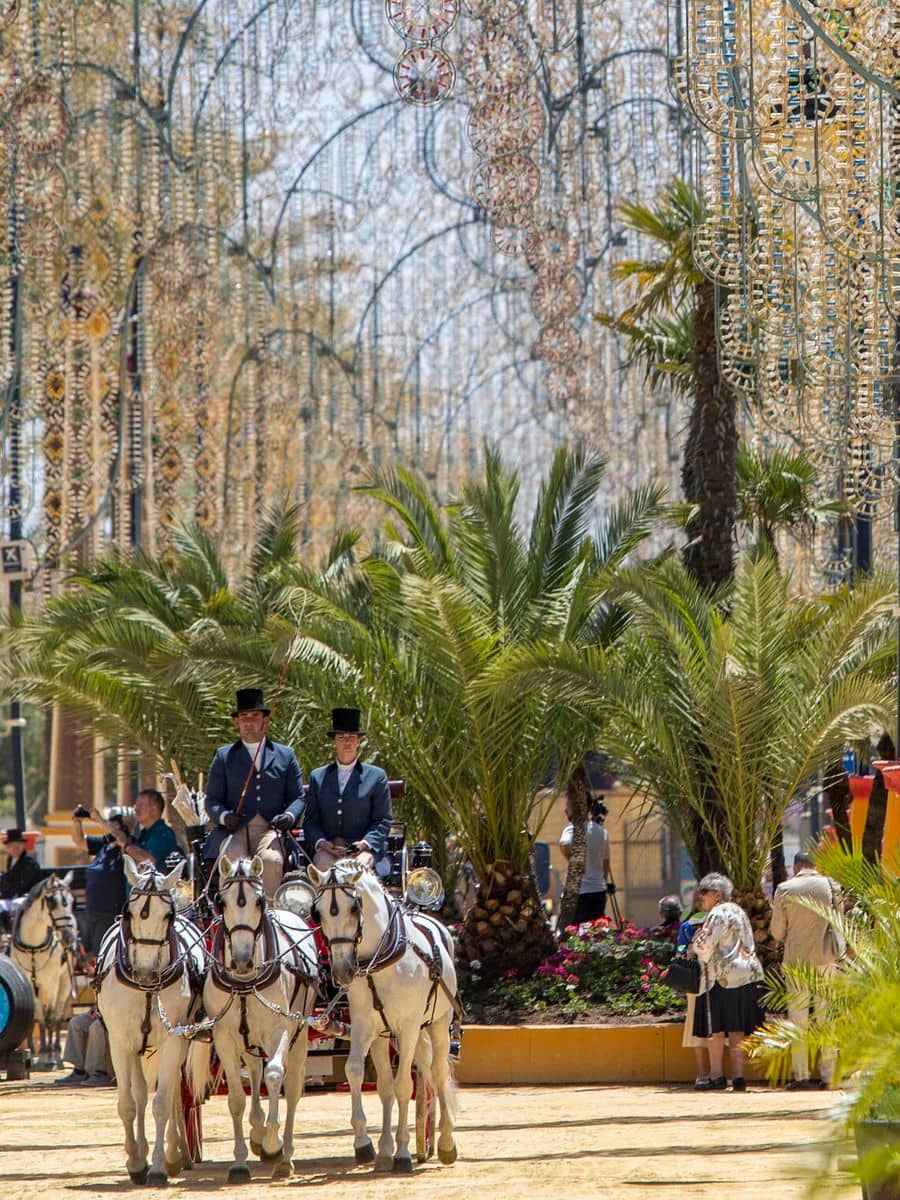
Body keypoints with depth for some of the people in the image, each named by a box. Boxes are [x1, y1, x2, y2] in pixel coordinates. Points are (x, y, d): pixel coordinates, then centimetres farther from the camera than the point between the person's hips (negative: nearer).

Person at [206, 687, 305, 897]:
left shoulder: (286, 756, 18)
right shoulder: (224, 756, 18)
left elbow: (298, 797, 16)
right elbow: (212, 799, 14)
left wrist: (290, 815, -7)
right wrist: (224, 816, -8)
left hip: (270, 829, 0)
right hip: (233, 831, 0)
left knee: (271, 860, -32)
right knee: (235, 861, -32)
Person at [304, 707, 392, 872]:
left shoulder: (376, 776, 11)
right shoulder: (318, 777, 18)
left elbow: (383, 821, 8)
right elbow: (310, 821, 14)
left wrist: (365, 843, -11)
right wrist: (321, 842, -8)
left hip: (364, 848, -1)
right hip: (327, 848, 1)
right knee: (324, 864, -33)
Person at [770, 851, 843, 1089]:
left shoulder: (785, 889, -5)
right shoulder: (830, 885, -1)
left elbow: (777, 931, -1)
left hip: (797, 956, -2)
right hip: (825, 957, 2)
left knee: (798, 1015, 3)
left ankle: (801, 1075, -1)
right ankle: (827, 1074, 6)